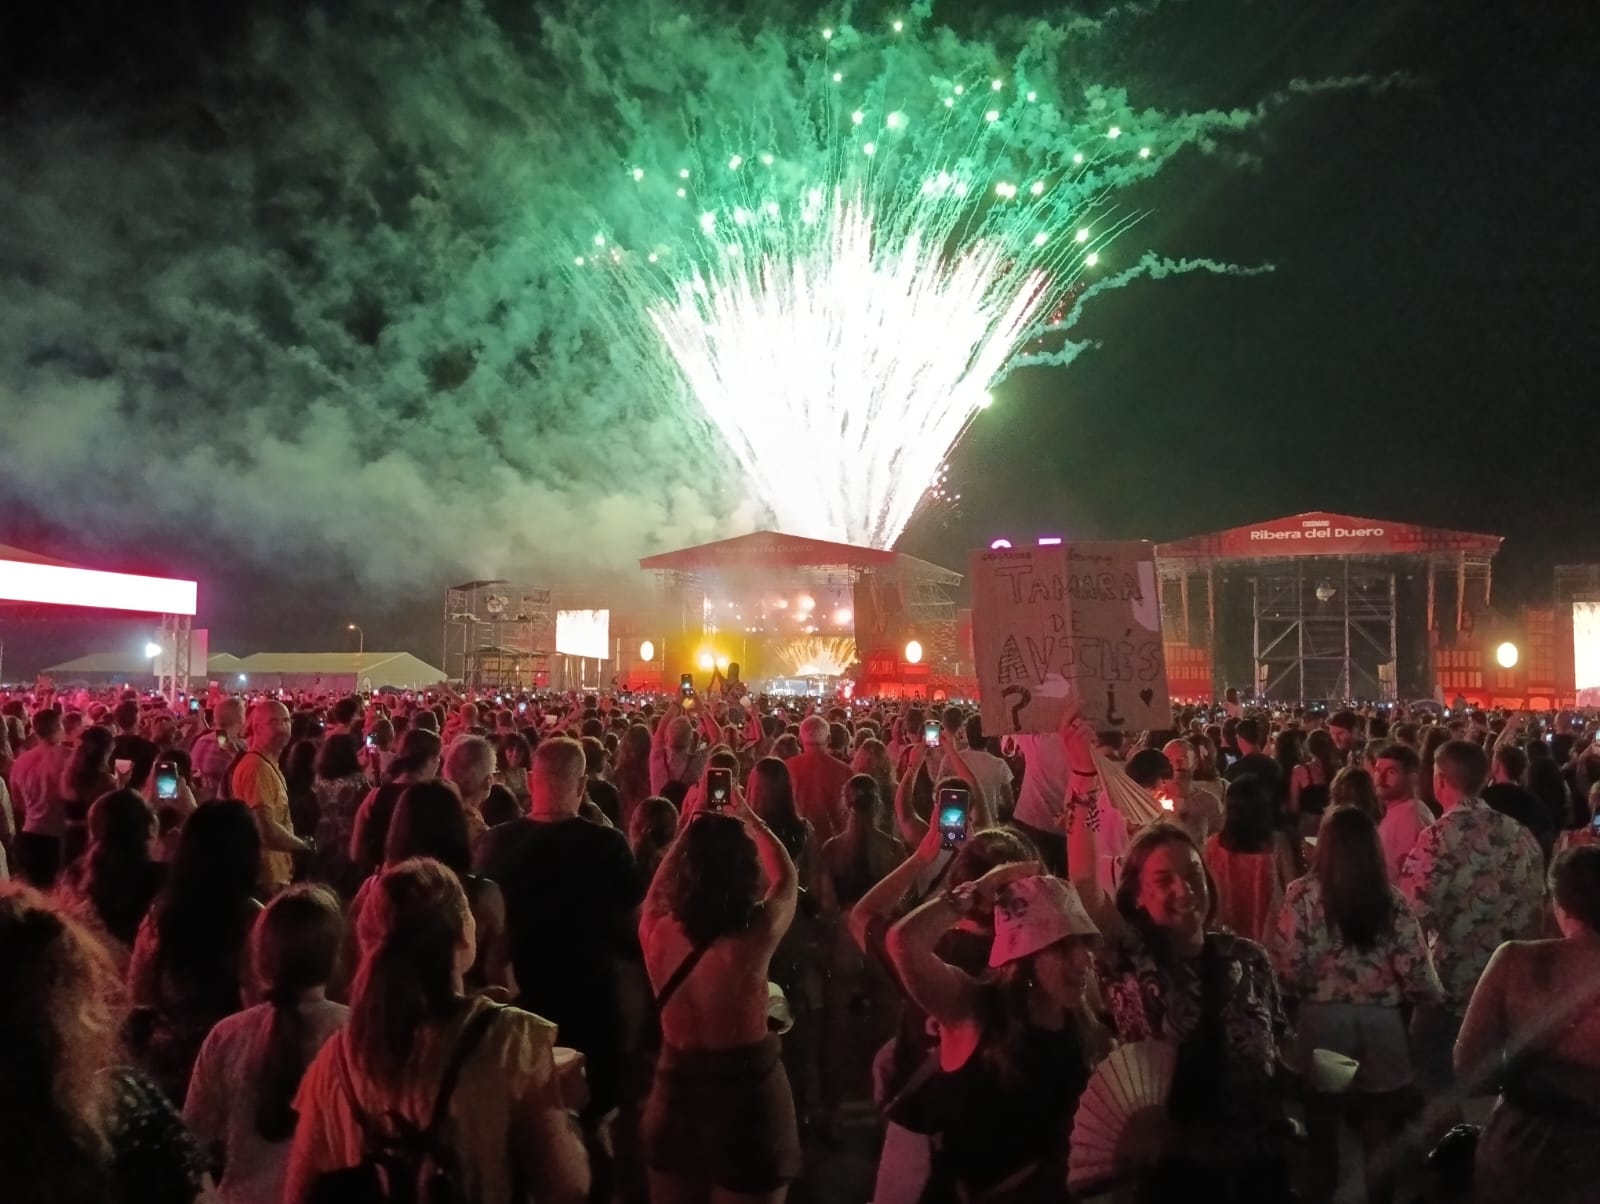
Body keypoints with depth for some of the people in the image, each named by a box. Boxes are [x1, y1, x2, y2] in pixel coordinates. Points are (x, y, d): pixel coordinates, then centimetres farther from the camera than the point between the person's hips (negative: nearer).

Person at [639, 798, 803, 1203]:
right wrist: (748, 817, 9)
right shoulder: (753, 939, -25)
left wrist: (693, 828, 16)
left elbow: (658, 886, 11)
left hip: (676, 1091, 4)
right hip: (748, 1093, -4)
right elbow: (787, 878, -3)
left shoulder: (658, 931, -15)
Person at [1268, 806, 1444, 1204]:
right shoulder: (1392, 900, -5)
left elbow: (1287, 968, -15)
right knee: (1379, 1137, 17)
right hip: (1381, 1029, 1)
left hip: (1321, 1025, -1)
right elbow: (1416, 975, -7)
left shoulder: (1303, 895, -10)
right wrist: (1438, 998, 15)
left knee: (1322, 1136, 16)